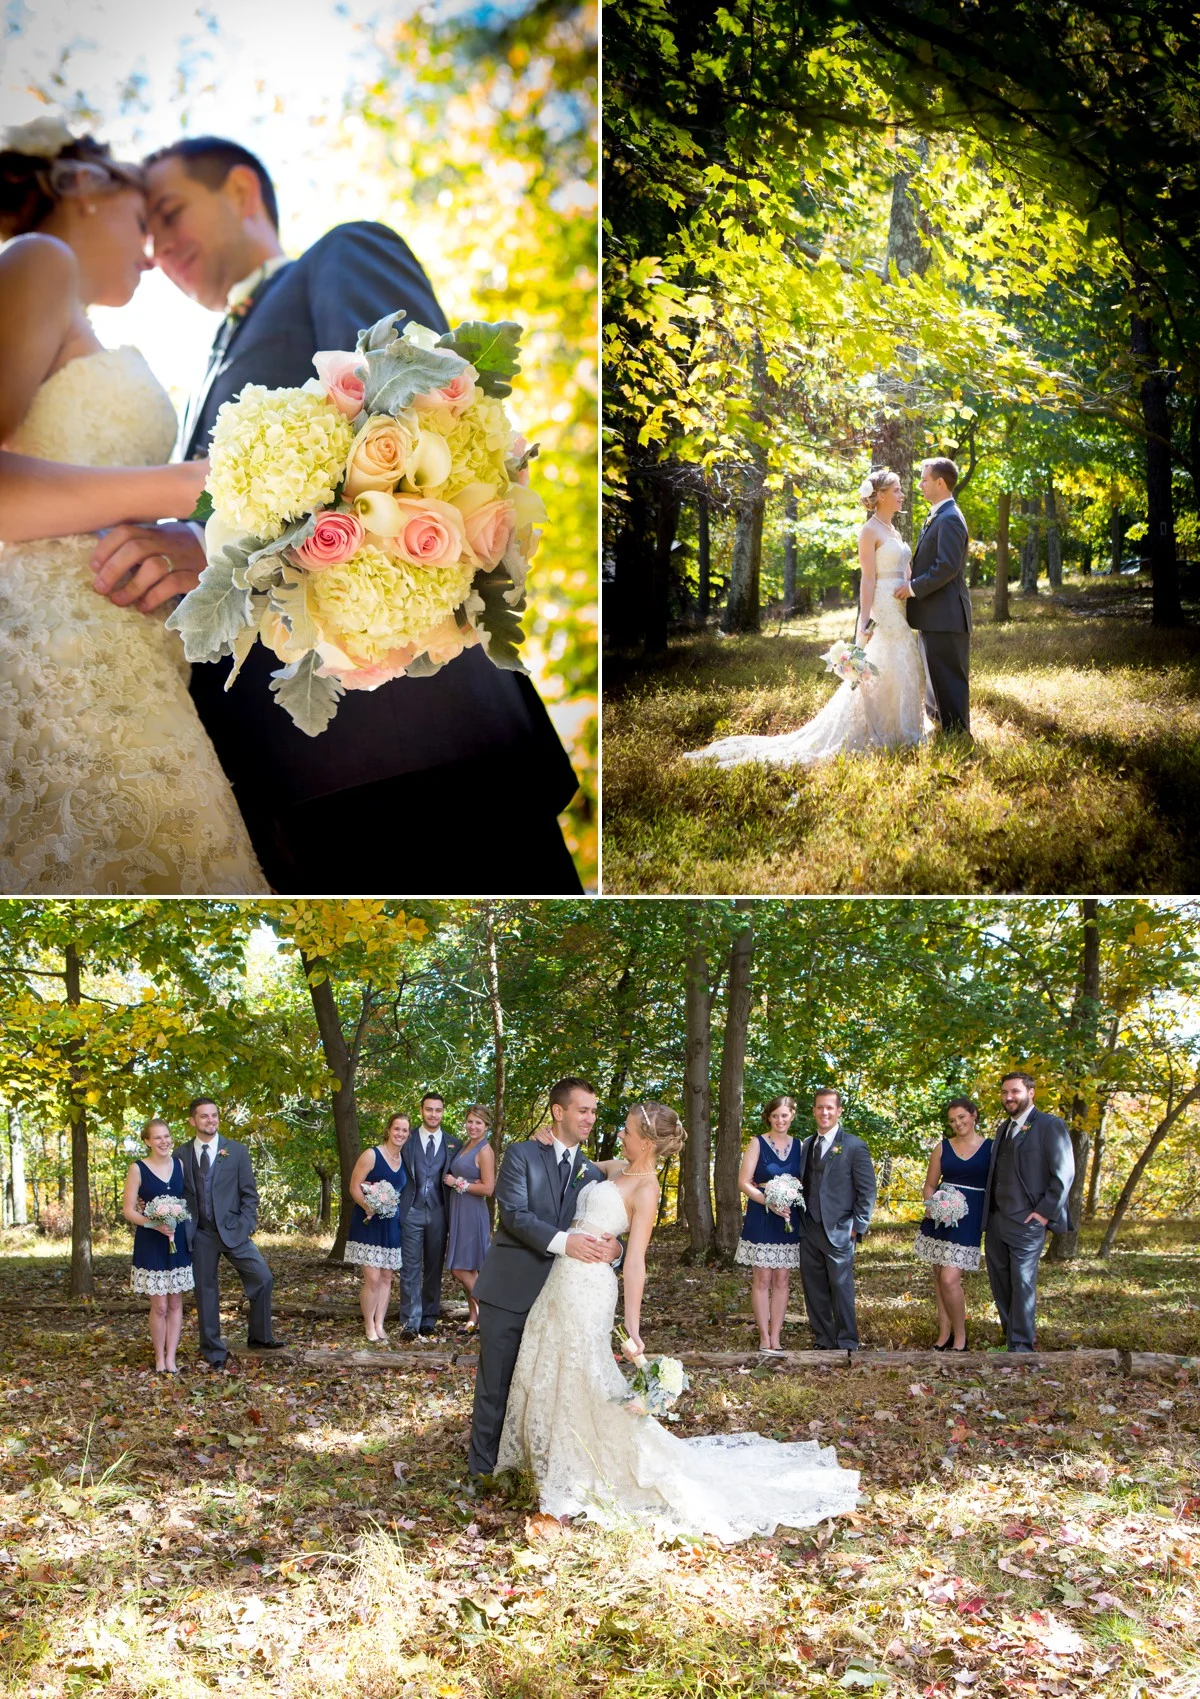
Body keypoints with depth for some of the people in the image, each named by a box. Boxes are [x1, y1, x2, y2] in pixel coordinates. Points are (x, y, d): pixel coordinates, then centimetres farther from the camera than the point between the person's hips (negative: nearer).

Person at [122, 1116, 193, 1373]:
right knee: (159, 1306, -3)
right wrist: (155, 1224, -19)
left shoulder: (179, 1164, 6)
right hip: (150, 1244, -3)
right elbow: (128, 1210, -5)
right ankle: (159, 1359, 10)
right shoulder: (138, 1169, -5)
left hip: (178, 1242, 4)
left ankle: (171, 1358, 11)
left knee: (175, 1303, 4)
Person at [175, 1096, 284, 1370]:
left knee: (262, 1279, -10)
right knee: (206, 1291, 5)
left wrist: (244, 1227, -6)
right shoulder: (181, 1155, 4)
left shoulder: (237, 1151, 3)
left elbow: (249, 1194, 3)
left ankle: (259, 1337, 6)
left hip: (232, 1231, 0)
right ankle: (213, 1352, 16)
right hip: (200, 1234, 0)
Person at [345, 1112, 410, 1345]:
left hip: (391, 1225, 6)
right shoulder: (372, 1155, -9)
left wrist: (392, 1202, 0)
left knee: (386, 1277, 7)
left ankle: (379, 1325, 14)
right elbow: (354, 1187, -11)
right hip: (369, 1223, -6)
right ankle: (369, 1327, 3)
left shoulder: (404, 1160, 9)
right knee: (372, 1278, -10)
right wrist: (370, 1208, -24)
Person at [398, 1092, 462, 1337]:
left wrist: (453, 1215, 2)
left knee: (434, 1268, 6)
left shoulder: (453, 1145, 8)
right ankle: (410, 1322, -2)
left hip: (438, 1213, 2)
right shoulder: (406, 1141, 4)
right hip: (412, 1212, -1)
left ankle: (429, 1320, 14)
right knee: (410, 1268, -3)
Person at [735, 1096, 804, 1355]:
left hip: (789, 1220, 3)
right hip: (761, 1219, -3)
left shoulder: (798, 1145, 8)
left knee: (782, 1280, 5)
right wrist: (770, 1203, -19)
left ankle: (776, 1338, 9)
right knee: (762, 1279, -1)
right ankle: (764, 1338, 4)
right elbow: (744, 1183, -7)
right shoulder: (758, 1143, -2)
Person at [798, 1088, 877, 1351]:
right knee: (814, 1290, 10)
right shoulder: (806, 1145, 14)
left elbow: (867, 1189, -4)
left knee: (841, 1288, -2)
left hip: (838, 1231, -6)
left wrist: (857, 1226, -9)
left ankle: (847, 1345, 8)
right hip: (809, 1230, 6)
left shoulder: (853, 1146, -4)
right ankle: (823, 1341, 20)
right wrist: (798, 1219, 6)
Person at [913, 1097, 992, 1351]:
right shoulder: (942, 1147, 7)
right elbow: (930, 1185, 12)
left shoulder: (991, 1148, 0)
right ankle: (944, 1334, 20)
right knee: (939, 1279, 8)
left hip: (968, 1221, -4)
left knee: (950, 1280, -13)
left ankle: (960, 1337, 3)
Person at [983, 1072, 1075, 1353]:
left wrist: (1045, 1212, -15)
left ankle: (1021, 1347, 2)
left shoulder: (1050, 1126, -6)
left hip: (1026, 1223, -8)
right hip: (995, 1221, 8)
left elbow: (1064, 1174, -11)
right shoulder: (1004, 1129, 18)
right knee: (1000, 1286, 10)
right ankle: (1012, 1338, 21)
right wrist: (986, 1214, 12)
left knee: (1023, 1285, -5)